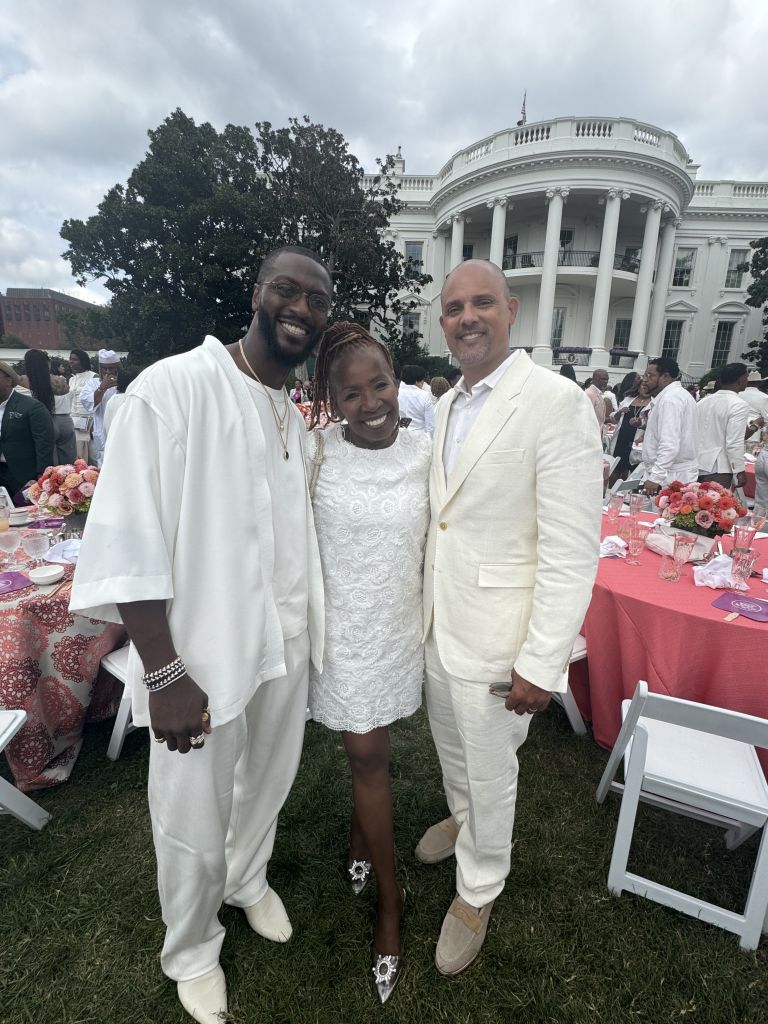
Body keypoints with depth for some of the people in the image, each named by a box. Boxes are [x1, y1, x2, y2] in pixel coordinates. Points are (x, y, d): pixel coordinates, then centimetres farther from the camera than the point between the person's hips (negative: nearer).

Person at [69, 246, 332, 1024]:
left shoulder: (294, 416, 6)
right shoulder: (173, 387, -15)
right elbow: (126, 542, -18)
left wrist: (310, 629, 13)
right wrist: (164, 673, -19)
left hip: (284, 644, 6)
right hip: (202, 656, -6)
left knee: (269, 782, 26)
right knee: (193, 822, 14)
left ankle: (249, 879, 58)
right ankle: (191, 952, 47)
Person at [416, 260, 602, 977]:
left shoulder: (556, 403, -18)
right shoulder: (447, 406, 6)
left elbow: (572, 552, -19)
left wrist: (541, 664, -18)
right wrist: (424, 608, 13)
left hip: (495, 637, -6)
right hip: (438, 624, 7)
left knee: (490, 774, 16)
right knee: (451, 748, 28)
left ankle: (478, 889, 44)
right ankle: (461, 818, 59)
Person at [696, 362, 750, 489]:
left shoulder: (703, 401, 8)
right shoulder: (739, 405, -12)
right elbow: (734, 443, -17)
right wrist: (740, 471, -9)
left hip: (695, 465, 7)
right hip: (717, 469, -7)